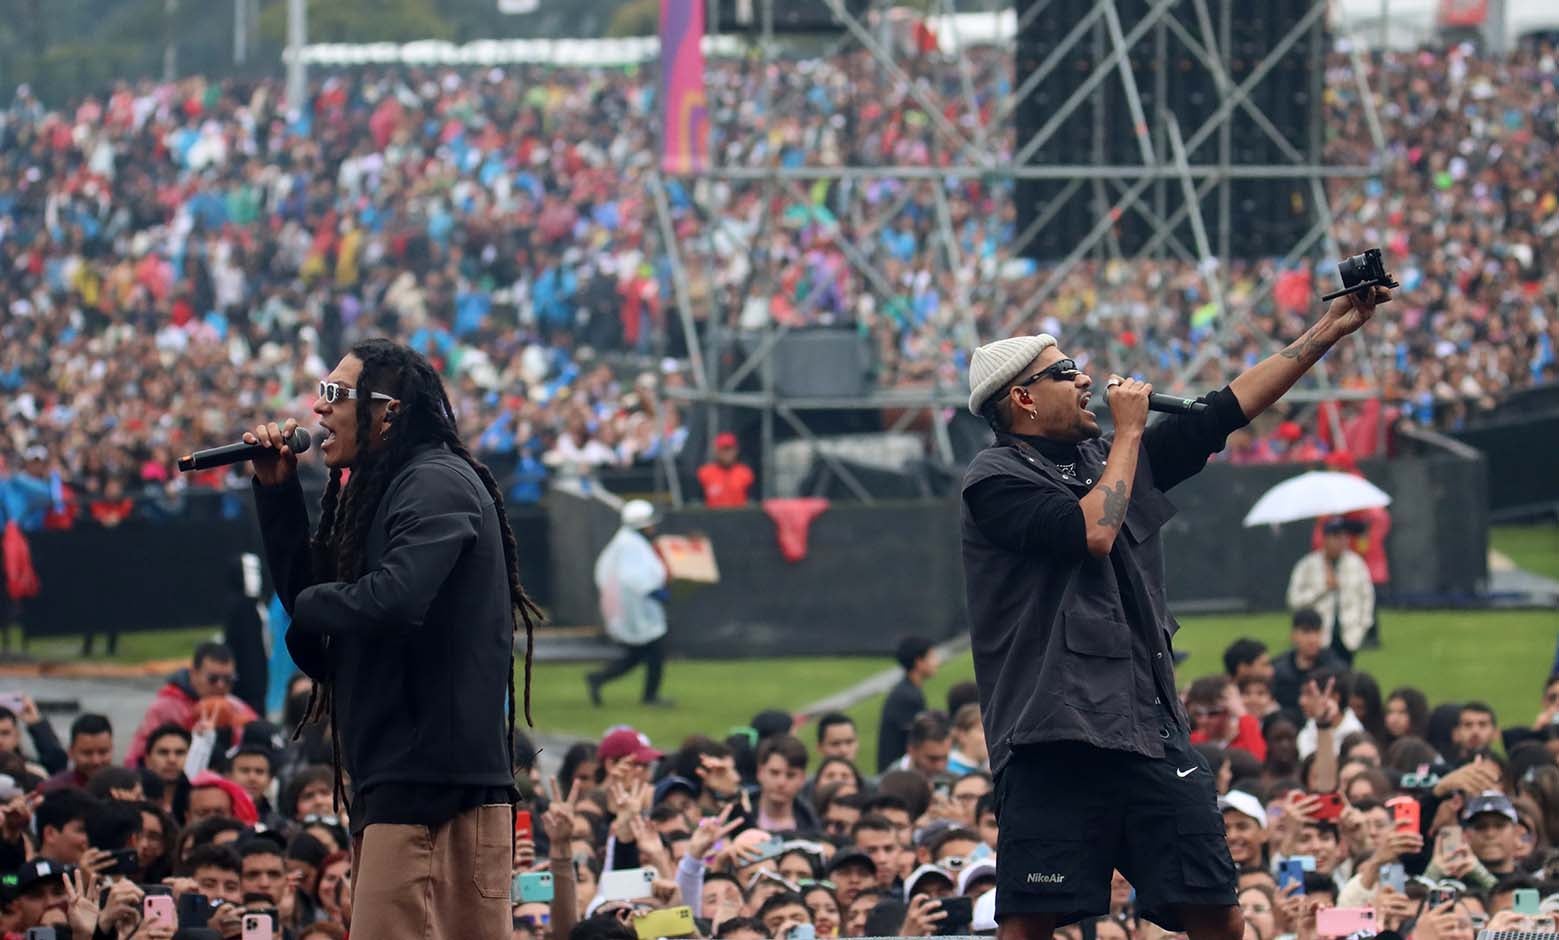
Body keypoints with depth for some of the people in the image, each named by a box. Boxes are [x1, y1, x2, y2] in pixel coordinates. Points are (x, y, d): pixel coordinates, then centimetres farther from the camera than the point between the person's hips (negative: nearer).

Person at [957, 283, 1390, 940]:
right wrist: (1129, 430, -1)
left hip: (1154, 735, 6)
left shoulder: (1111, 458, 21)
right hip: (1056, 739, -6)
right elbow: (1091, 533, -15)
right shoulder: (997, 479, -1)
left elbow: (1224, 411, 21)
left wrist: (1330, 329, 19)